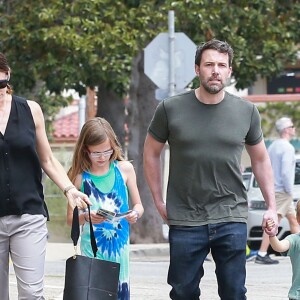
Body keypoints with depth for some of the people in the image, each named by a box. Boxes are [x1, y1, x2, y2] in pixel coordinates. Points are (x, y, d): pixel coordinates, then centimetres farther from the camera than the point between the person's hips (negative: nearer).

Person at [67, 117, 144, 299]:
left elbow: (138, 205, 9)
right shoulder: (80, 177, -1)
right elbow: (71, 218, 3)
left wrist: (135, 214, -13)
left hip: (119, 244, 1)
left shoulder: (124, 169, 2)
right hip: (92, 246, -1)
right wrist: (86, 217, -17)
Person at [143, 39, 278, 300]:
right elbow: (151, 153, 10)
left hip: (231, 219, 1)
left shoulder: (246, 111, 3)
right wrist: (159, 201, 6)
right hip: (185, 220, -1)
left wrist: (271, 207, 9)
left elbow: (260, 160, 13)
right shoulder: (171, 109, -1)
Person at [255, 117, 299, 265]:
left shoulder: (272, 146, 14)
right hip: (282, 191, -10)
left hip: (273, 190, 10)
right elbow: (285, 172, -21)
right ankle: (262, 255, -15)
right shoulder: (287, 148, -14)